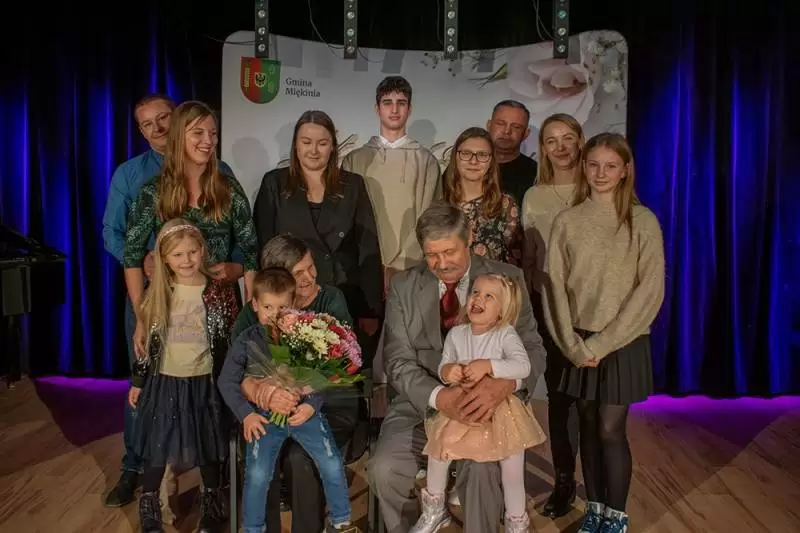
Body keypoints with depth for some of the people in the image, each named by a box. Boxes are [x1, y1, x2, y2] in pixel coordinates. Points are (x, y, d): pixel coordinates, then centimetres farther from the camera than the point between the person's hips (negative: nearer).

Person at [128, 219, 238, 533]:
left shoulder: (221, 291, -8)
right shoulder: (158, 293, -2)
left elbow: (231, 342, -4)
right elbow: (146, 342, 6)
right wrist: (137, 381, 8)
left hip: (204, 383, -1)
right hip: (164, 382, 1)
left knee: (208, 448, 13)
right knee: (157, 448, 11)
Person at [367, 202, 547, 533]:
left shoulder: (506, 279, -2)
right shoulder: (403, 288, 1)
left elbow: (532, 348, -6)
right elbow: (399, 363, -4)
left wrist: (505, 383, -30)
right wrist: (438, 396, -25)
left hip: (484, 406, -1)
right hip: (421, 404, 2)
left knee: (482, 470, -30)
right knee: (384, 470, -20)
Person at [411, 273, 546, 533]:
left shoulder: (506, 334, -12)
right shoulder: (456, 334, 0)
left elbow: (523, 366, -25)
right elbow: (443, 368, 3)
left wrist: (487, 365, -35)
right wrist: (447, 372, -21)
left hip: (500, 408, -3)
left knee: (512, 467, -8)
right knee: (439, 442, -14)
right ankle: (435, 508, 12)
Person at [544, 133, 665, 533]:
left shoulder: (643, 221, -4)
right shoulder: (566, 222, 2)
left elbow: (650, 290, -9)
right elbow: (555, 286, -1)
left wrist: (603, 343, -13)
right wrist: (573, 344, -9)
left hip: (622, 342, -2)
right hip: (579, 342, 2)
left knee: (611, 430, 0)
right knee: (588, 428, 10)